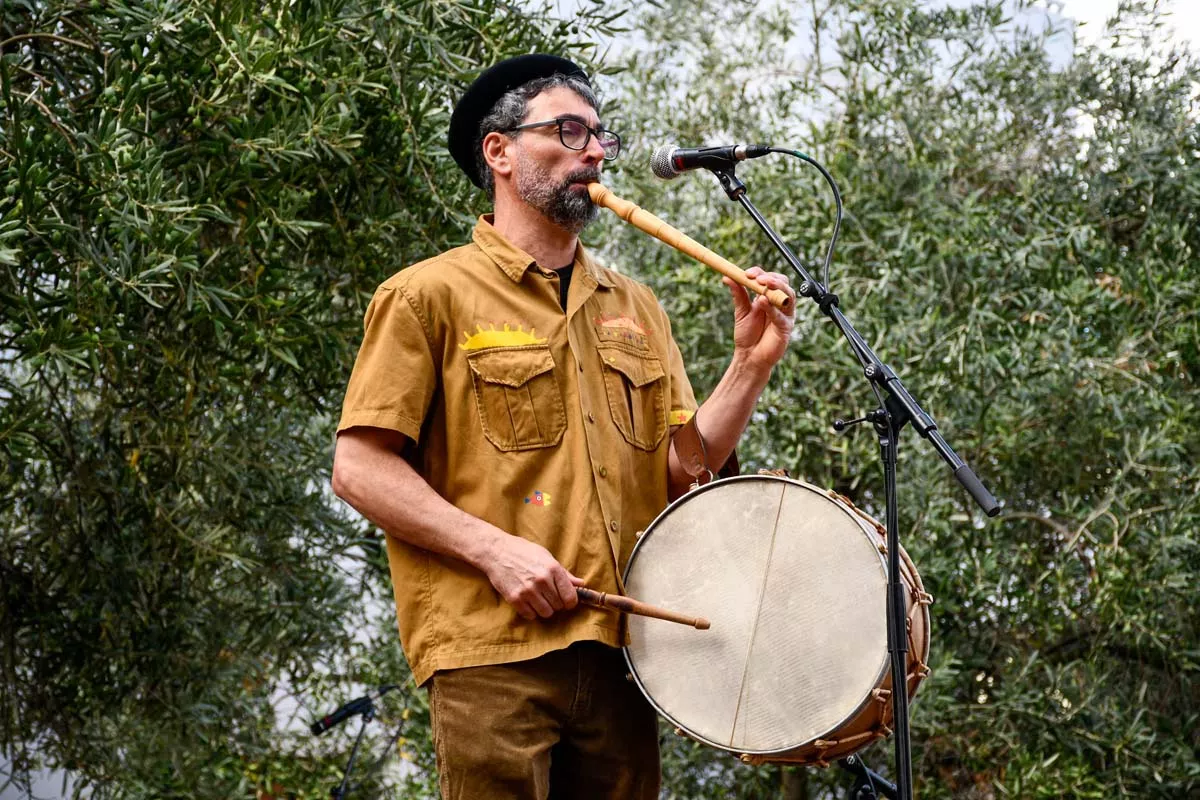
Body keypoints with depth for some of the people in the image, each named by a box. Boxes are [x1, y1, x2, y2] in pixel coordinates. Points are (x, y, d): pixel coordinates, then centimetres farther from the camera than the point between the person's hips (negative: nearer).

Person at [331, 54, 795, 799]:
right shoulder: (431, 296, 2)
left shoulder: (636, 309, 18)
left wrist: (751, 364, -1)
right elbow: (360, 469, -5)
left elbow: (682, 471, 13)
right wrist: (496, 551, -14)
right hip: (494, 651, -5)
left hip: (619, 650, 5)